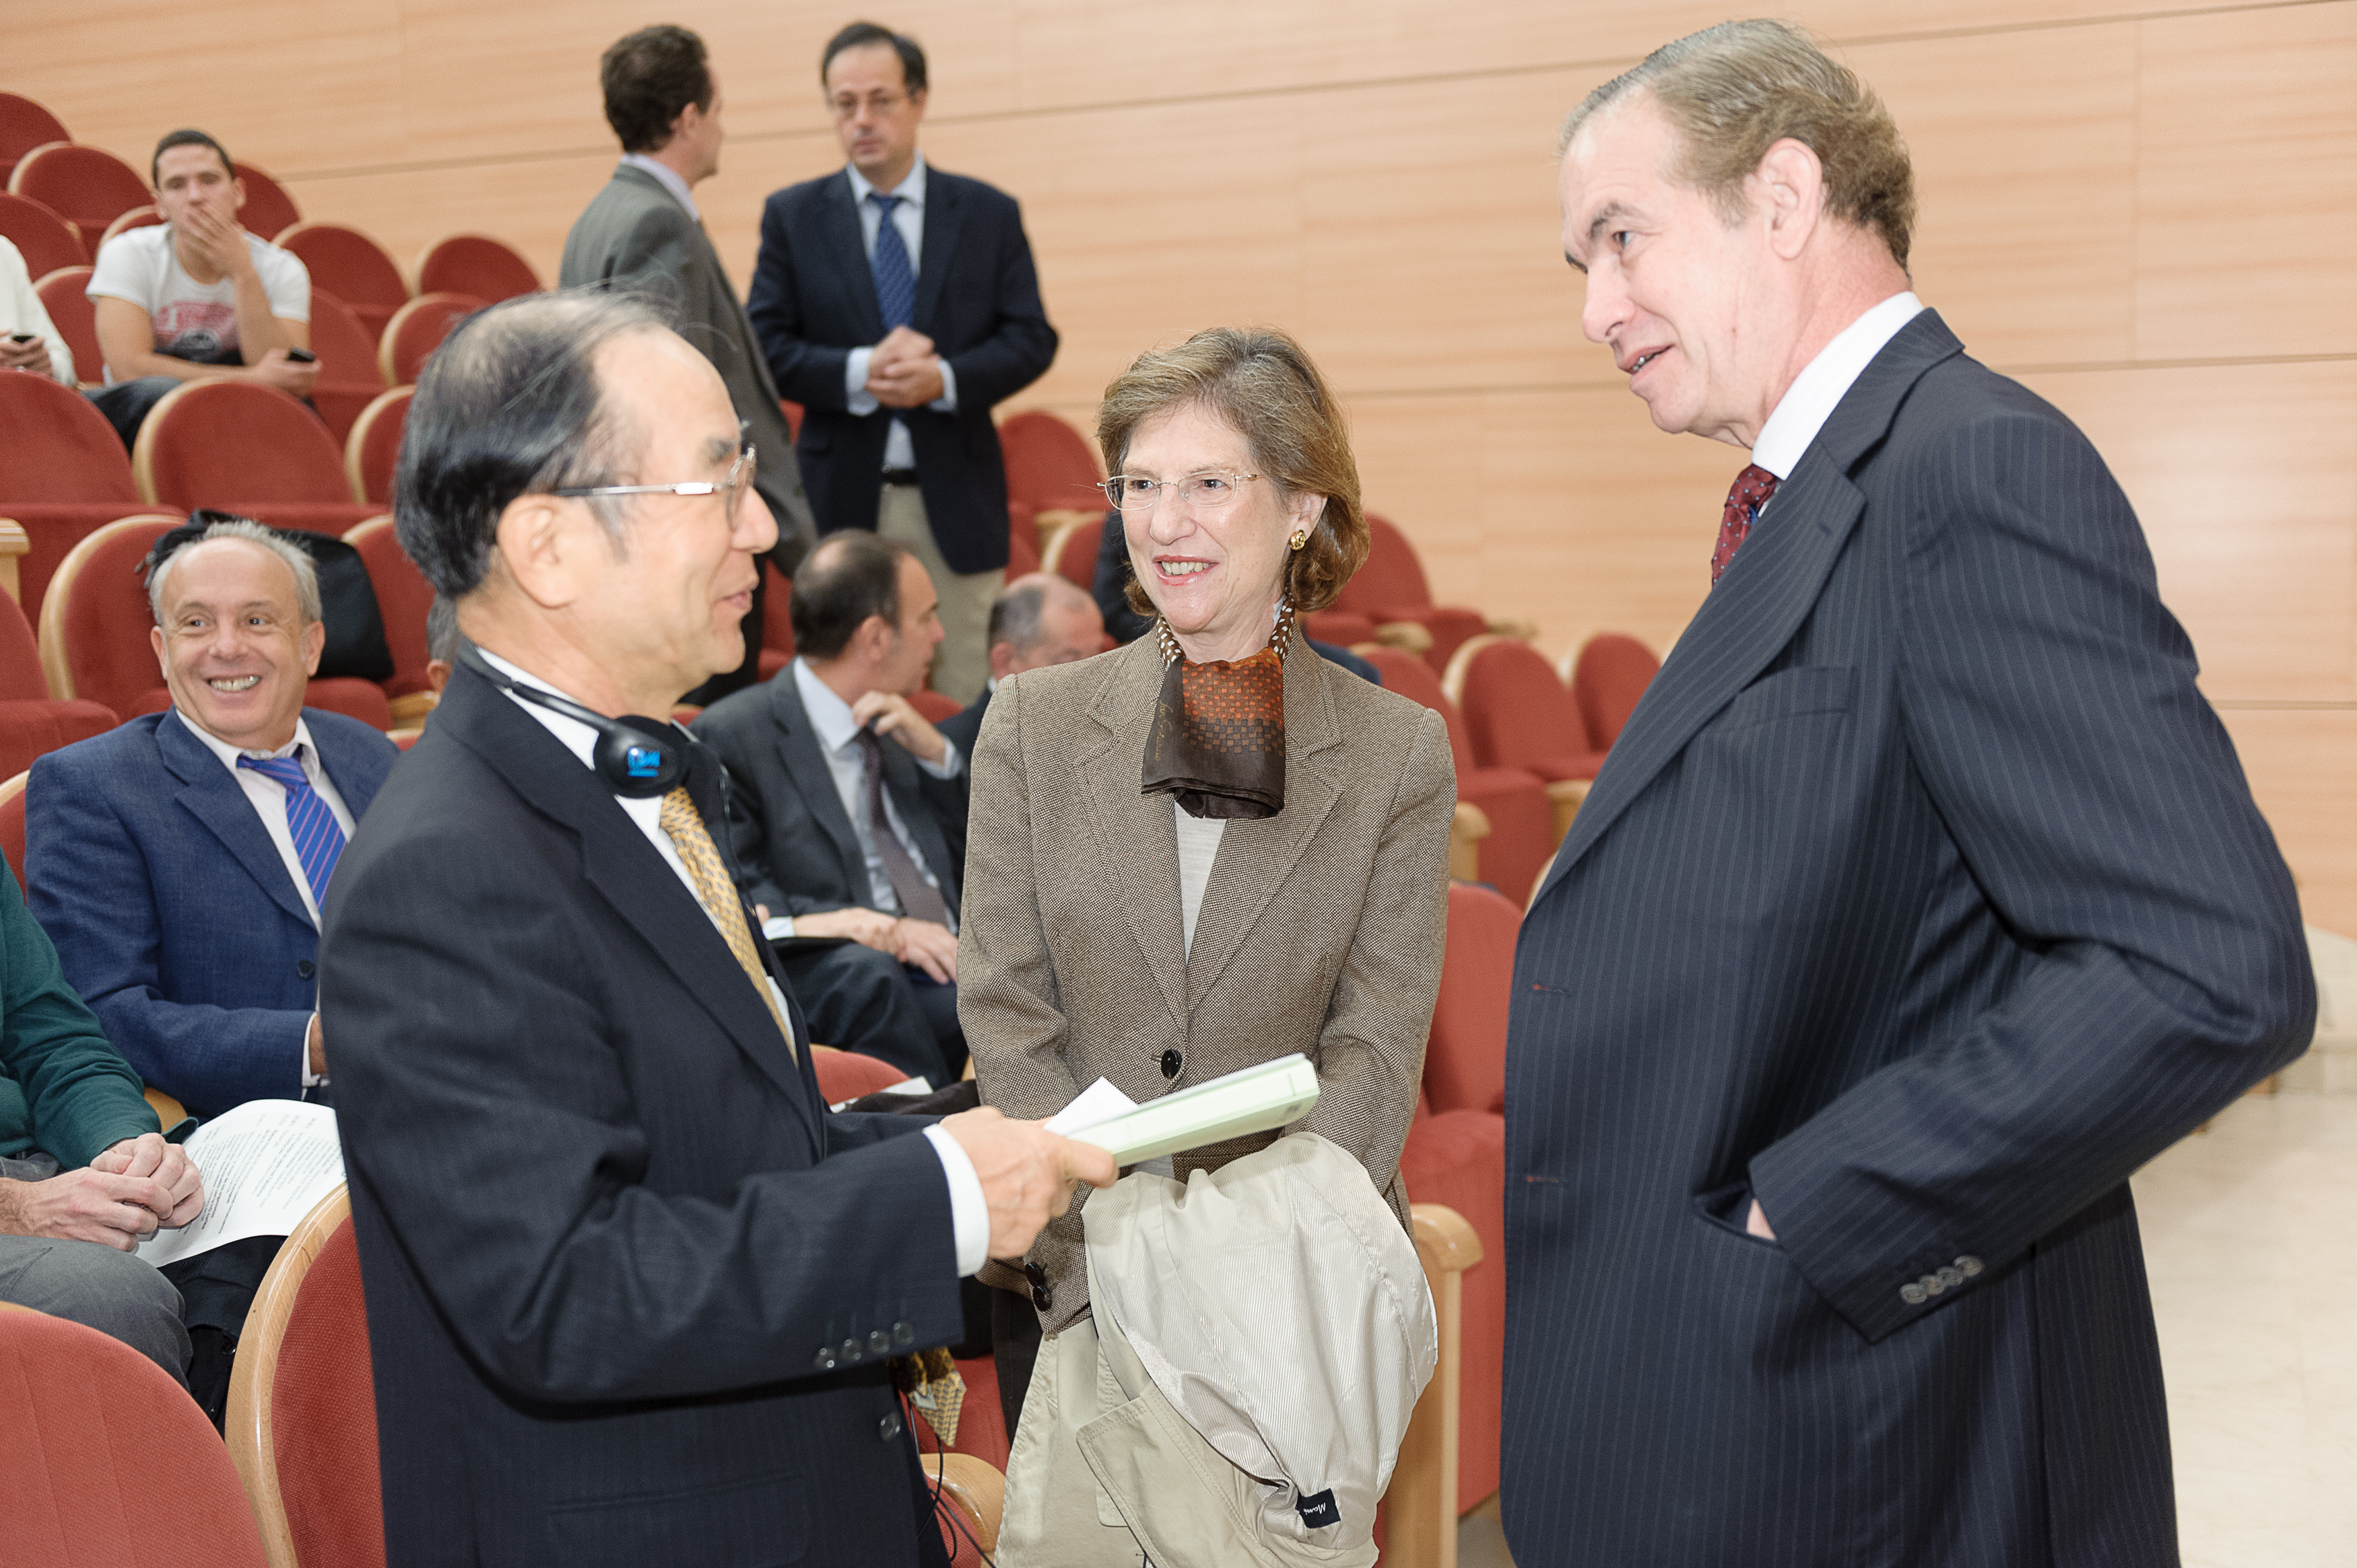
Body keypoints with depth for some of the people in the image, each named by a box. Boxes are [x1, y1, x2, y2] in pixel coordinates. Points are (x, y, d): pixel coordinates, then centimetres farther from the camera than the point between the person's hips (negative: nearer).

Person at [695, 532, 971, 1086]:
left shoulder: (891, 724, 21)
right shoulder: (731, 734, 0)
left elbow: (969, 863, 24)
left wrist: (935, 753, 8)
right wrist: (870, 927, -22)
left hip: (950, 961, 5)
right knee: (864, 969, -38)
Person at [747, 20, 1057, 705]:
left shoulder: (989, 213, 6)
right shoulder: (792, 216, 6)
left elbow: (1032, 339, 2)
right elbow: (764, 347, 0)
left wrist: (946, 378, -16)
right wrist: (858, 372, -18)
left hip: (958, 497, 0)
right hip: (842, 499, 0)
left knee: (970, 696, 3)